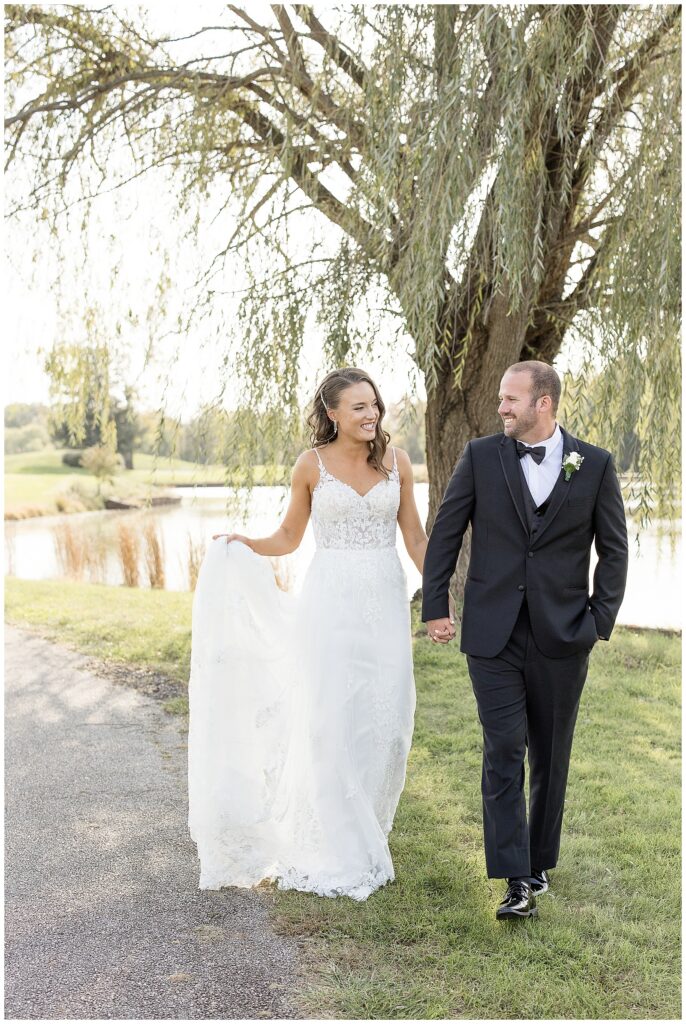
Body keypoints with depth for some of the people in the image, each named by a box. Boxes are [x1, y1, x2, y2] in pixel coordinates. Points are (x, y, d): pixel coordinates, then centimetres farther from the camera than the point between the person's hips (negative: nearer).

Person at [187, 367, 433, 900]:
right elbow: (288, 537, 8)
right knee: (330, 722, -2)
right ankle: (333, 850, 12)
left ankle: (367, 832, 24)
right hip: (331, 601, -2)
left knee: (386, 721, 4)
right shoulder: (312, 465, 0)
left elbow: (416, 537, 10)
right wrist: (241, 544, -9)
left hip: (385, 601, 2)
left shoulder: (397, 462, 5)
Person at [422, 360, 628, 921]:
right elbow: (445, 533, 4)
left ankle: (540, 860, 29)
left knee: (551, 758, 12)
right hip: (492, 633, 0)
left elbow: (614, 550, 5)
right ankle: (518, 881, -1)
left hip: (562, 637, 1)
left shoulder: (595, 465, -1)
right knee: (504, 754, -5)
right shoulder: (481, 456, 0)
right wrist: (435, 607, 1)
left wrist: (600, 620, -1)